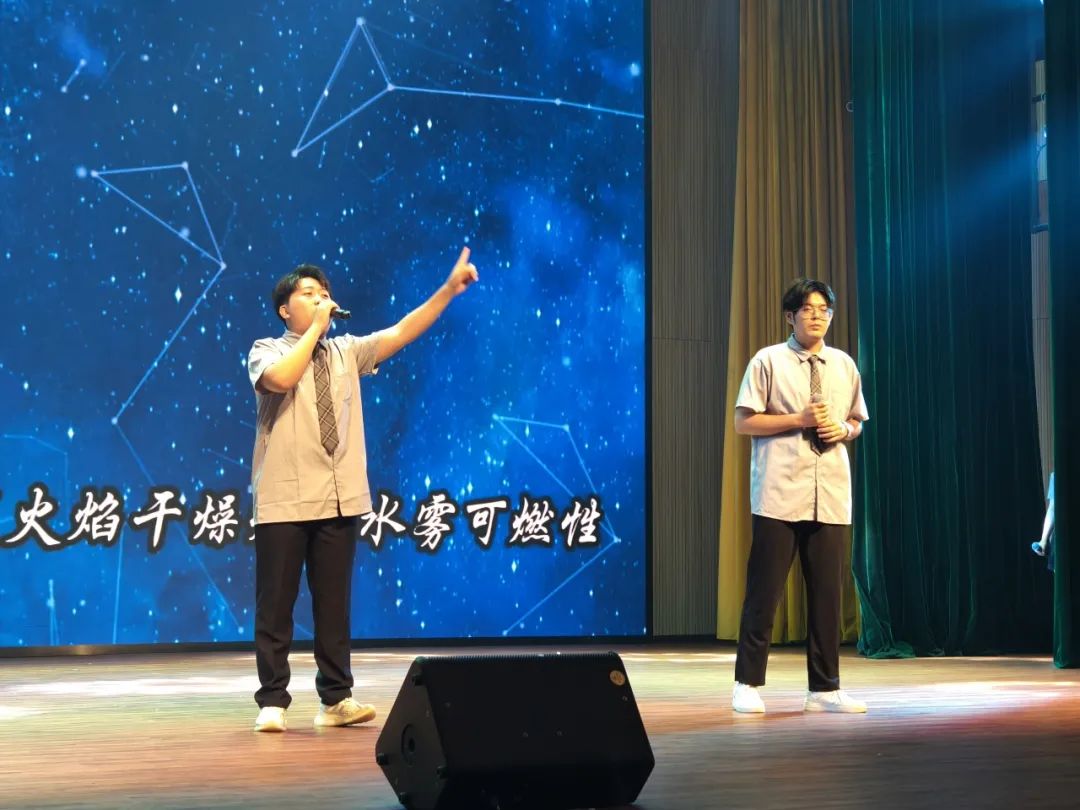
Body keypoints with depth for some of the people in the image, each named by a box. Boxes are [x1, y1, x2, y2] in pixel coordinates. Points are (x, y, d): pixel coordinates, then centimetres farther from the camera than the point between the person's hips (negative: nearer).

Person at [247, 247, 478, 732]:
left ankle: (336, 700, 13)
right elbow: (280, 379, -22)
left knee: (334, 603, 7)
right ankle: (273, 702, 7)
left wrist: (449, 289, -4)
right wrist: (315, 328, -13)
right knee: (275, 606, 0)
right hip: (285, 501, -4)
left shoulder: (346, 352, 14)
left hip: (340, 499, 4)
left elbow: (402, 333, 5)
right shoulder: (267, 351, 1)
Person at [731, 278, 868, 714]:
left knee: (826, 592, 7)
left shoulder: (844, 365, 13)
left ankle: (824, 689, 15)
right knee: (764, 591, -2)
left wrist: (843, 429, -2)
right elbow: (743, 421, -4)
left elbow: (857, 421, 22)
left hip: (830, 497, 5)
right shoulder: (768, 360, -1)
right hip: (779, 496, -4)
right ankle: (748, 684, 8)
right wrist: (798, 420, -13)